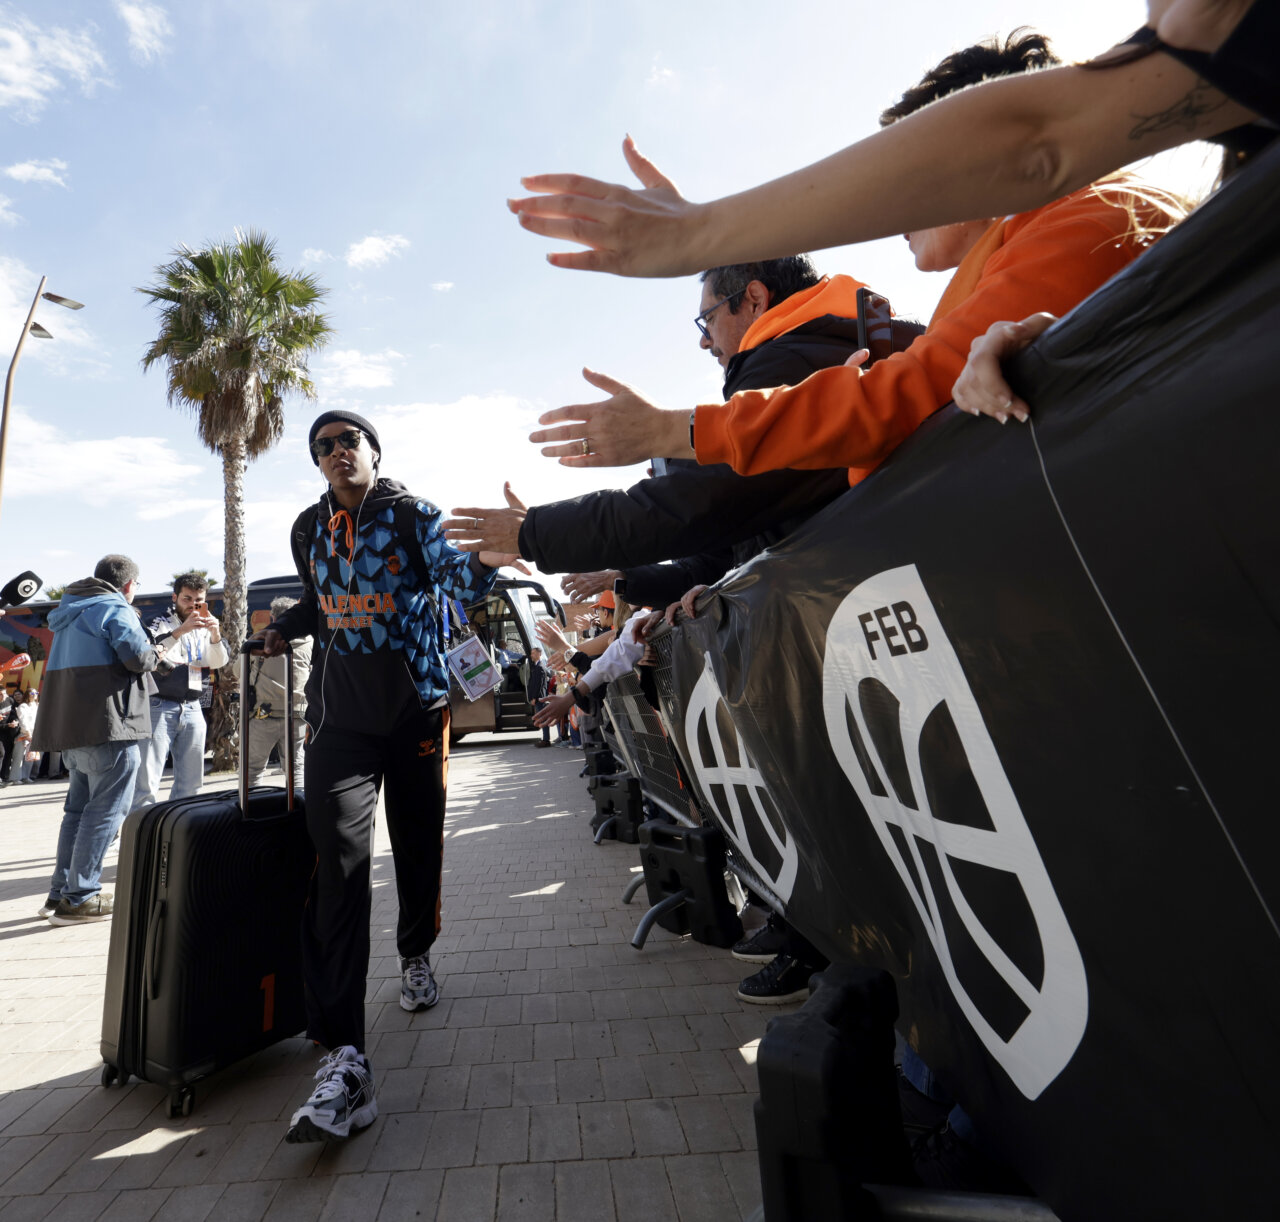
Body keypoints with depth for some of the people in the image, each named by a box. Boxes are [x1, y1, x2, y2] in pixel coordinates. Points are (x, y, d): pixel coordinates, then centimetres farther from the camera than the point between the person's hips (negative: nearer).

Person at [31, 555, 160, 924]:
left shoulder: (69, 613, 20)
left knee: (80, 806, 18)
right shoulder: (116, 609, -9)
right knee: (106, 810, -3)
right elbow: (138, 658, -20)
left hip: (70, 726, 10)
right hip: (108, 726, -9)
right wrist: (154, 653, 2)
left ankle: (60, 892, 24)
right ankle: (80, 899, 0)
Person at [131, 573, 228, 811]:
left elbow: (219, 662, 3)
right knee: (147, 780, -7)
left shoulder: (204, 629, 15)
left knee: (191, 782, 7)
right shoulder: (160, 624, 3)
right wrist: (181, 630, -26)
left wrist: (215, 635, -14)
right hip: (160, 707, -4)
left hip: (192, 709, 4)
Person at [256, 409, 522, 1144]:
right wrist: (287, 629, 7)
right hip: (341, 711, 3)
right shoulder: (309, 528, 13)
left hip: (416, 704, -2)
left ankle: (417, 956, 39)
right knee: (339, 858, -11)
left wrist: (482, 562, -40)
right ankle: (345, 1056, -9)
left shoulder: (411, 513, -1)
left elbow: (452, 572, -19)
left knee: (419, 844, 10)